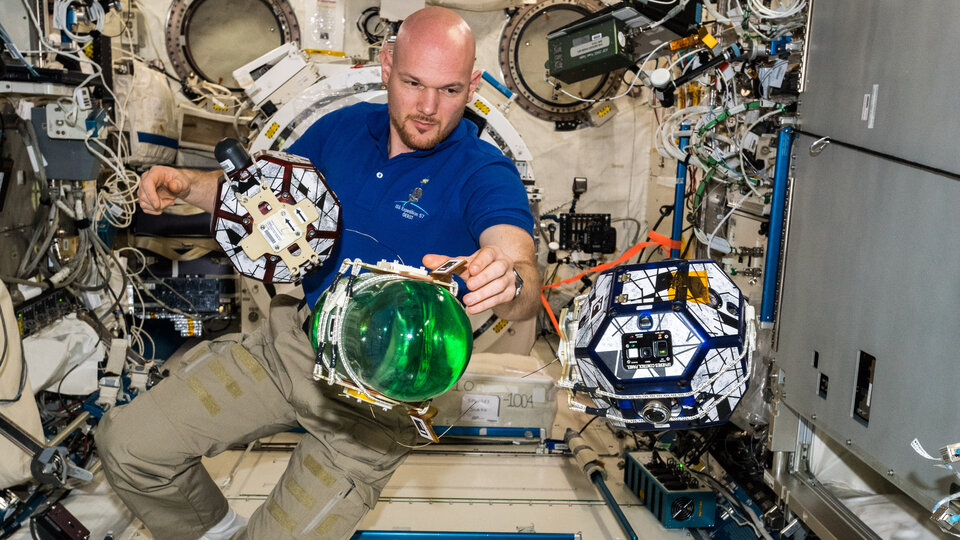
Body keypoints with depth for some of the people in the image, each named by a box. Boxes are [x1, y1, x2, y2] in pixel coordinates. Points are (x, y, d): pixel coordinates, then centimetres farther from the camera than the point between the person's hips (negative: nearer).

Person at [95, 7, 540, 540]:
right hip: (290, 338, 5)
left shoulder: (484, 173, -15)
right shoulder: (344, 127, 2)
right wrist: (184, 183, -5)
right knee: (125, 443, 3)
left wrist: (507, 282, -56)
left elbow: (524, 273, -31)